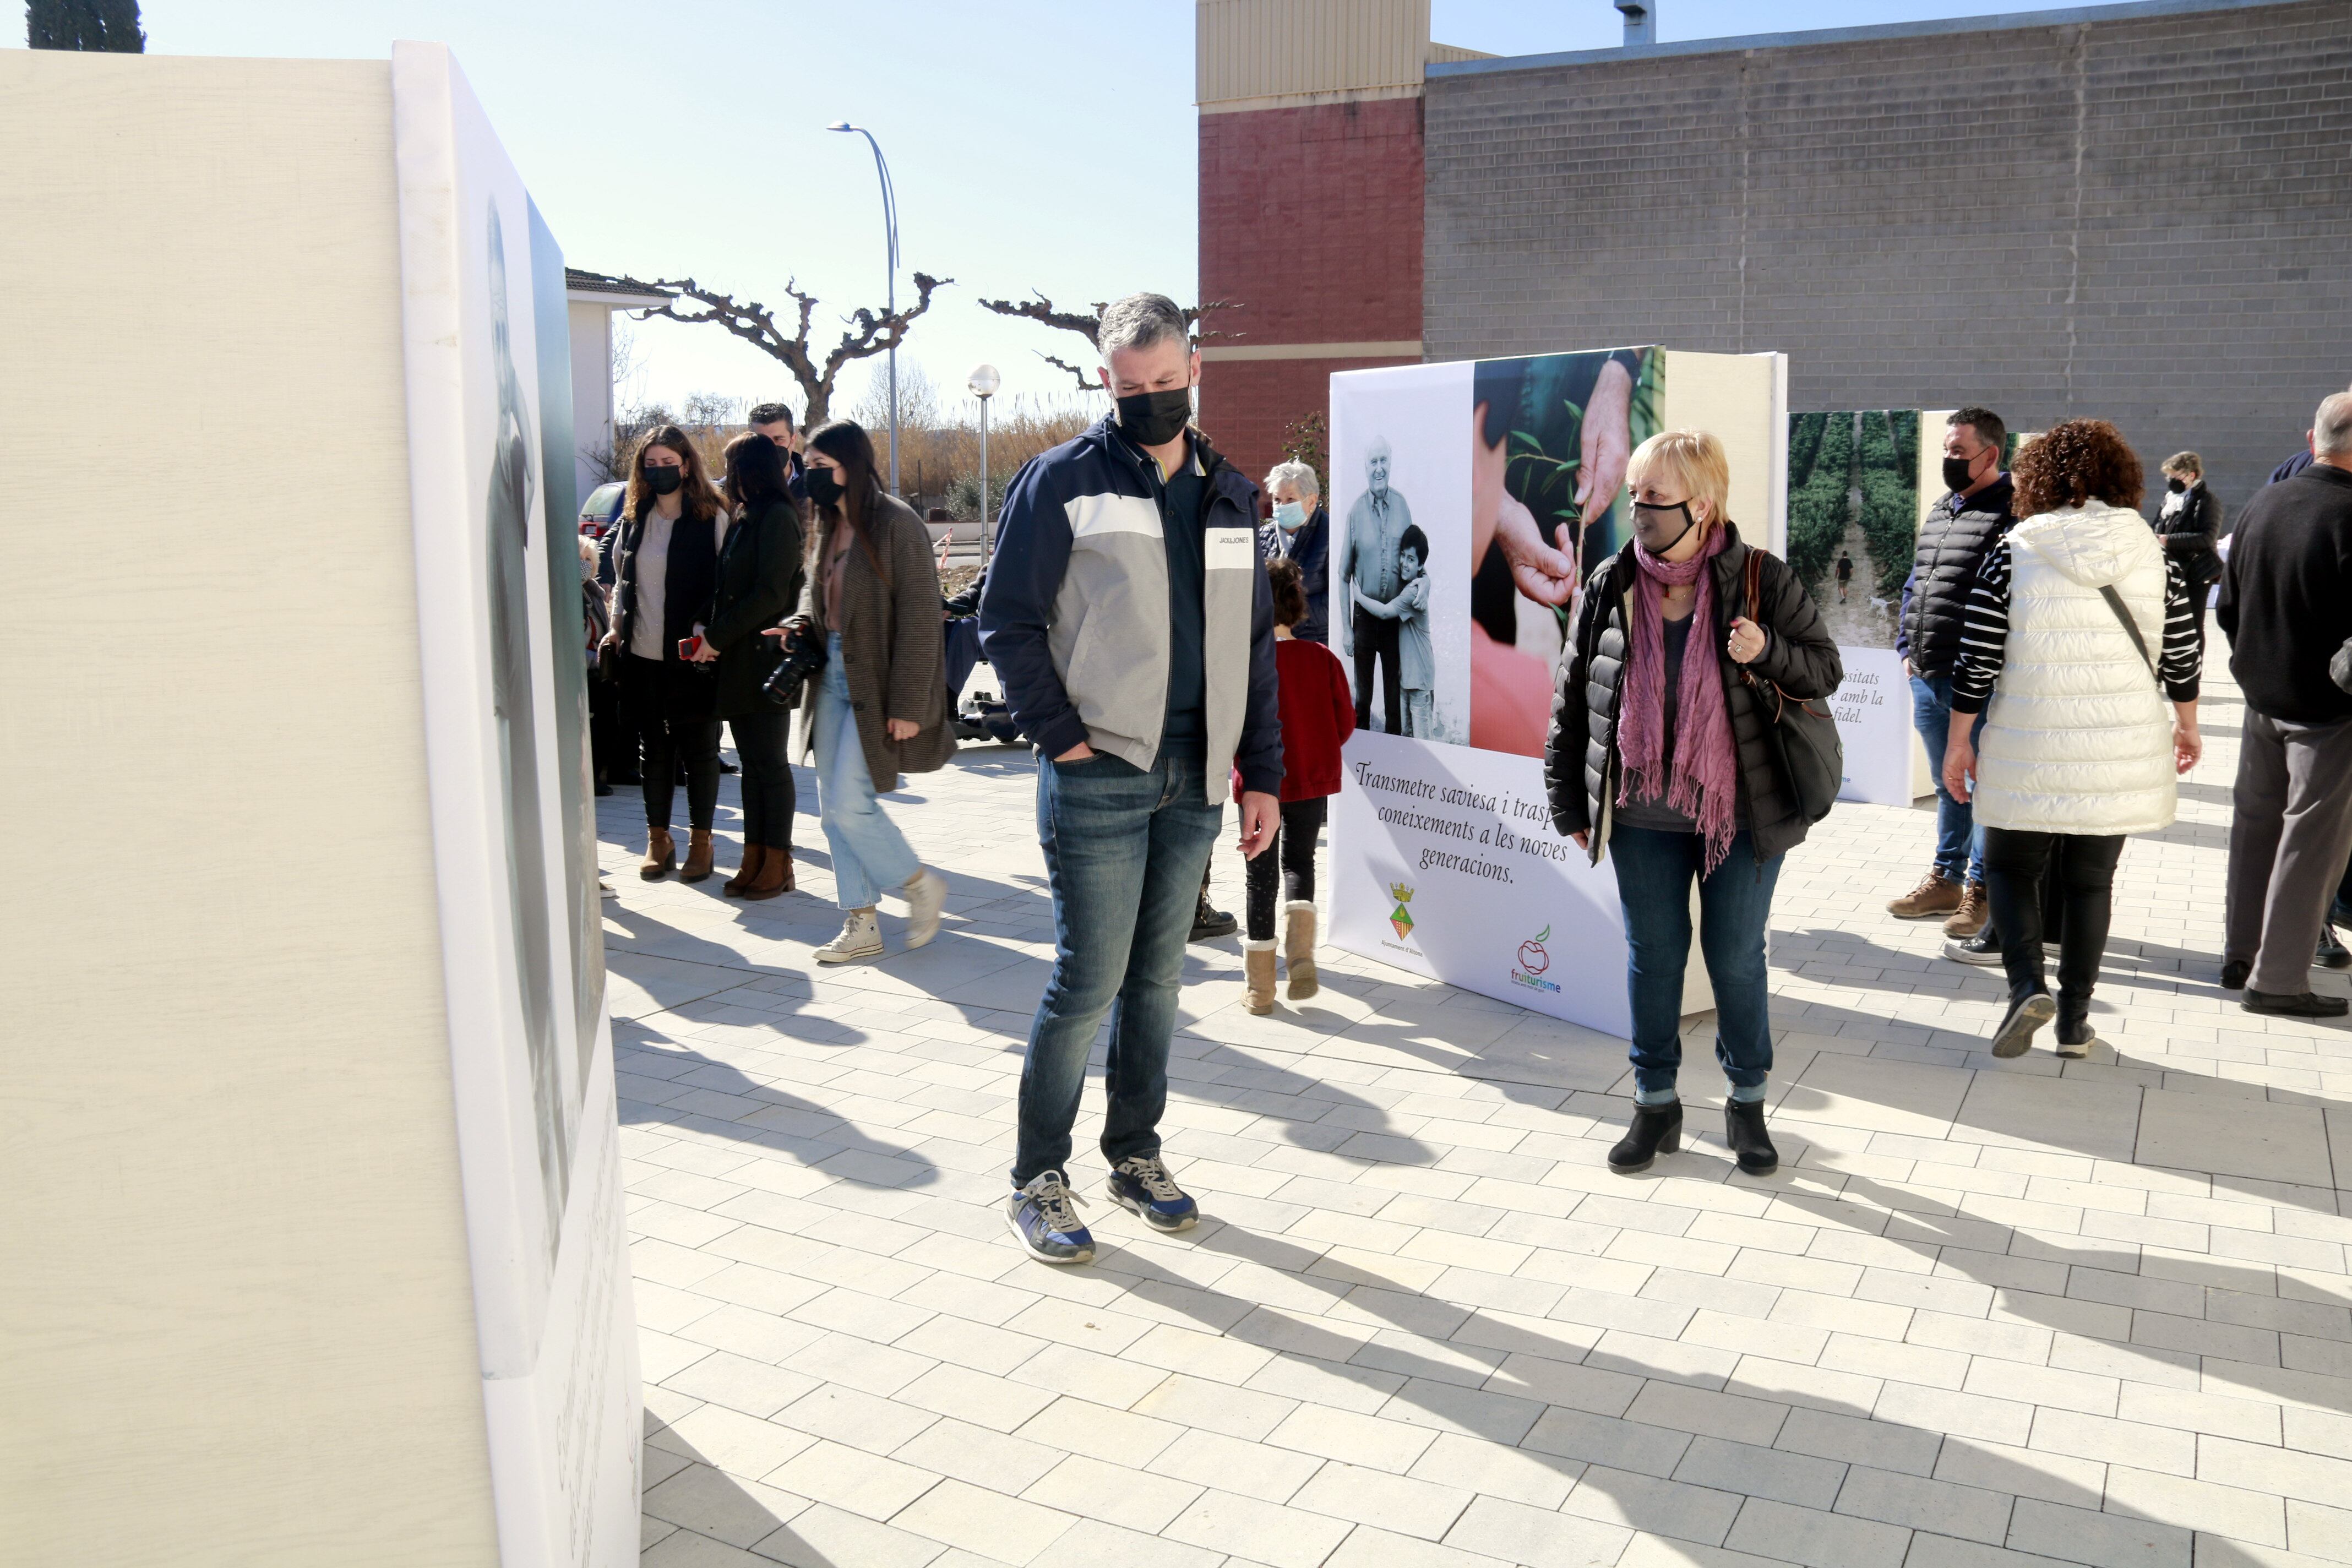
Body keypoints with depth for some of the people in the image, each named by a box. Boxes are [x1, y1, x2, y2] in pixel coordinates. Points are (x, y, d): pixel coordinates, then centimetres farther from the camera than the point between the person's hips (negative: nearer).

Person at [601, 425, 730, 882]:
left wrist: (706, 630, -18)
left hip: (692, 656, -4)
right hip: (643, 656, 4)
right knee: (654, 749, 11)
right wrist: (617, 627, 6)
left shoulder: (713, 518, -4)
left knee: (699, 750, 5)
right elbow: (622, 579, 20)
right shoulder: (633, 521, 11)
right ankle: (658, 840, 21)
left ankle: (700, 841, 15)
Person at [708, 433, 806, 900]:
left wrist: (717, 637, -15)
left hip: (766, 656, -8)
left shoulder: (777, 517, -11)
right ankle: (754, 858, 15)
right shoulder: (746, 518, 16)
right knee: (751, 762, 10)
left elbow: (771, 595, -18)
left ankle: (777, 863, 5)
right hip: (738, 660, 9)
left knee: (770, 763, -2)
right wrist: (711, 631, 2)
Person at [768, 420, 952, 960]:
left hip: (876, 686, -8)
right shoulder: (828, 526, 10)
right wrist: (802, 625, 2)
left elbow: (919, 617, -15)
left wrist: (908, 704, -18)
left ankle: (922, 886, 13)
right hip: (832, 679, 8)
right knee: (834, 807, 9)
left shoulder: (896, 524, -13)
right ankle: (861, 926, 20)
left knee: (848, 804, -10)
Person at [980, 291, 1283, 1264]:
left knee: (1158, 975, 13)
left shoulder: (1230, 496, 13)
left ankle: (1135, 1154, 27)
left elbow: (1254, 642, 15)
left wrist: (1262, 772, 10)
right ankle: (1037, 1179, 11)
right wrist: (1061, 737, -12)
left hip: (1194, 779, 5)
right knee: (1090, 978, -3)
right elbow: (1007, 623, -5)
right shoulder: (1063, 481, -3)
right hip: (1100, 774, -5)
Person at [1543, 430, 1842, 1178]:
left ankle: (1747, 1102, 28)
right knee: (1652, 956, 10)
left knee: (1737, 957, 9)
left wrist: (1769, 653, -22)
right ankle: (1656, 1104, 25)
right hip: (1641, 815, 2)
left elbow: (1826, 669, 0)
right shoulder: (1610, 586, -2)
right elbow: (1573, 701, 5)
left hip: (1741, 810, -2)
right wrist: (1570, 804, 6)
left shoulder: (1761, 580, -8)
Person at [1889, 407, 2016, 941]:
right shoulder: (1939, 512, 17)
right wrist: (1908, 647, 15)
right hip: (1927, 678, 9)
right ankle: (1946, 879, 30)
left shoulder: (2011, 513, -11)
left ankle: (1981, 890, 11)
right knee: (1948, 785, 19)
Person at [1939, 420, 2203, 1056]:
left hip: (2031, 752, -2)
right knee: (2091, 880, 13)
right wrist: (2186, 725, 23)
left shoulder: (2015, 551, -7)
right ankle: (2075, 1021, 15)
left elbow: (1977, 659, -7)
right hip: (2124, 752, 3)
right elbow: (2182, 655, 7)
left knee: (2010, 866, 13)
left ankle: (2027, 985, -8)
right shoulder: (2153, 552, 1)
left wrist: (1959, 742, 2)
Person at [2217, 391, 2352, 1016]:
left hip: (2263, 699, 7)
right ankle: (2277, 978, 6)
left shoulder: (2261, 504, 1)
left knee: (2255, 824, 17)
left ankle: (2240, 955, 26)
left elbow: (2228, 607, 9)